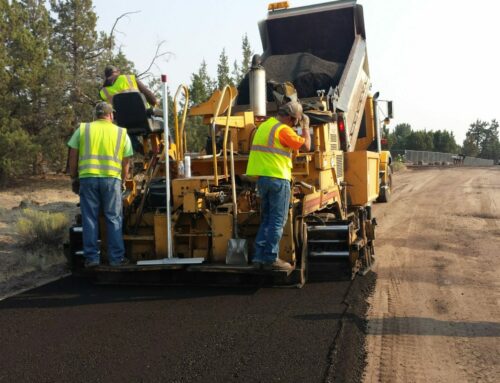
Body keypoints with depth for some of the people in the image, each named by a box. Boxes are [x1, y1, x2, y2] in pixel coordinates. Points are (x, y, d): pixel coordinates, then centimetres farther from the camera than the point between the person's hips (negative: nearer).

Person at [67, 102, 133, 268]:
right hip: (112, 178, -1)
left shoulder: (82, 129, 12)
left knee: (90, 218, 7)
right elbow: (125, 163, 10)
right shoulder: (121, 133, 11)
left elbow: (73, 156, 9)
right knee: (113, 219, 6)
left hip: (88, 177, 1)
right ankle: (116, 257, 7)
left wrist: (74, 178, 18)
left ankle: (91, 257, 10)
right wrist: (123, 180, 22)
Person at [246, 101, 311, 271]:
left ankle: (259, 256, 13)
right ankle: (271, 258, -1)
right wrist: (305, 126, 5)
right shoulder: (283, 129, -12)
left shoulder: (265, 125, 15)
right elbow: (306, 146, -11)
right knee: (277, 221, -2)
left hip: (262, 177, 9)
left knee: (266, 219, 15)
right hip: (277, 179, -9)